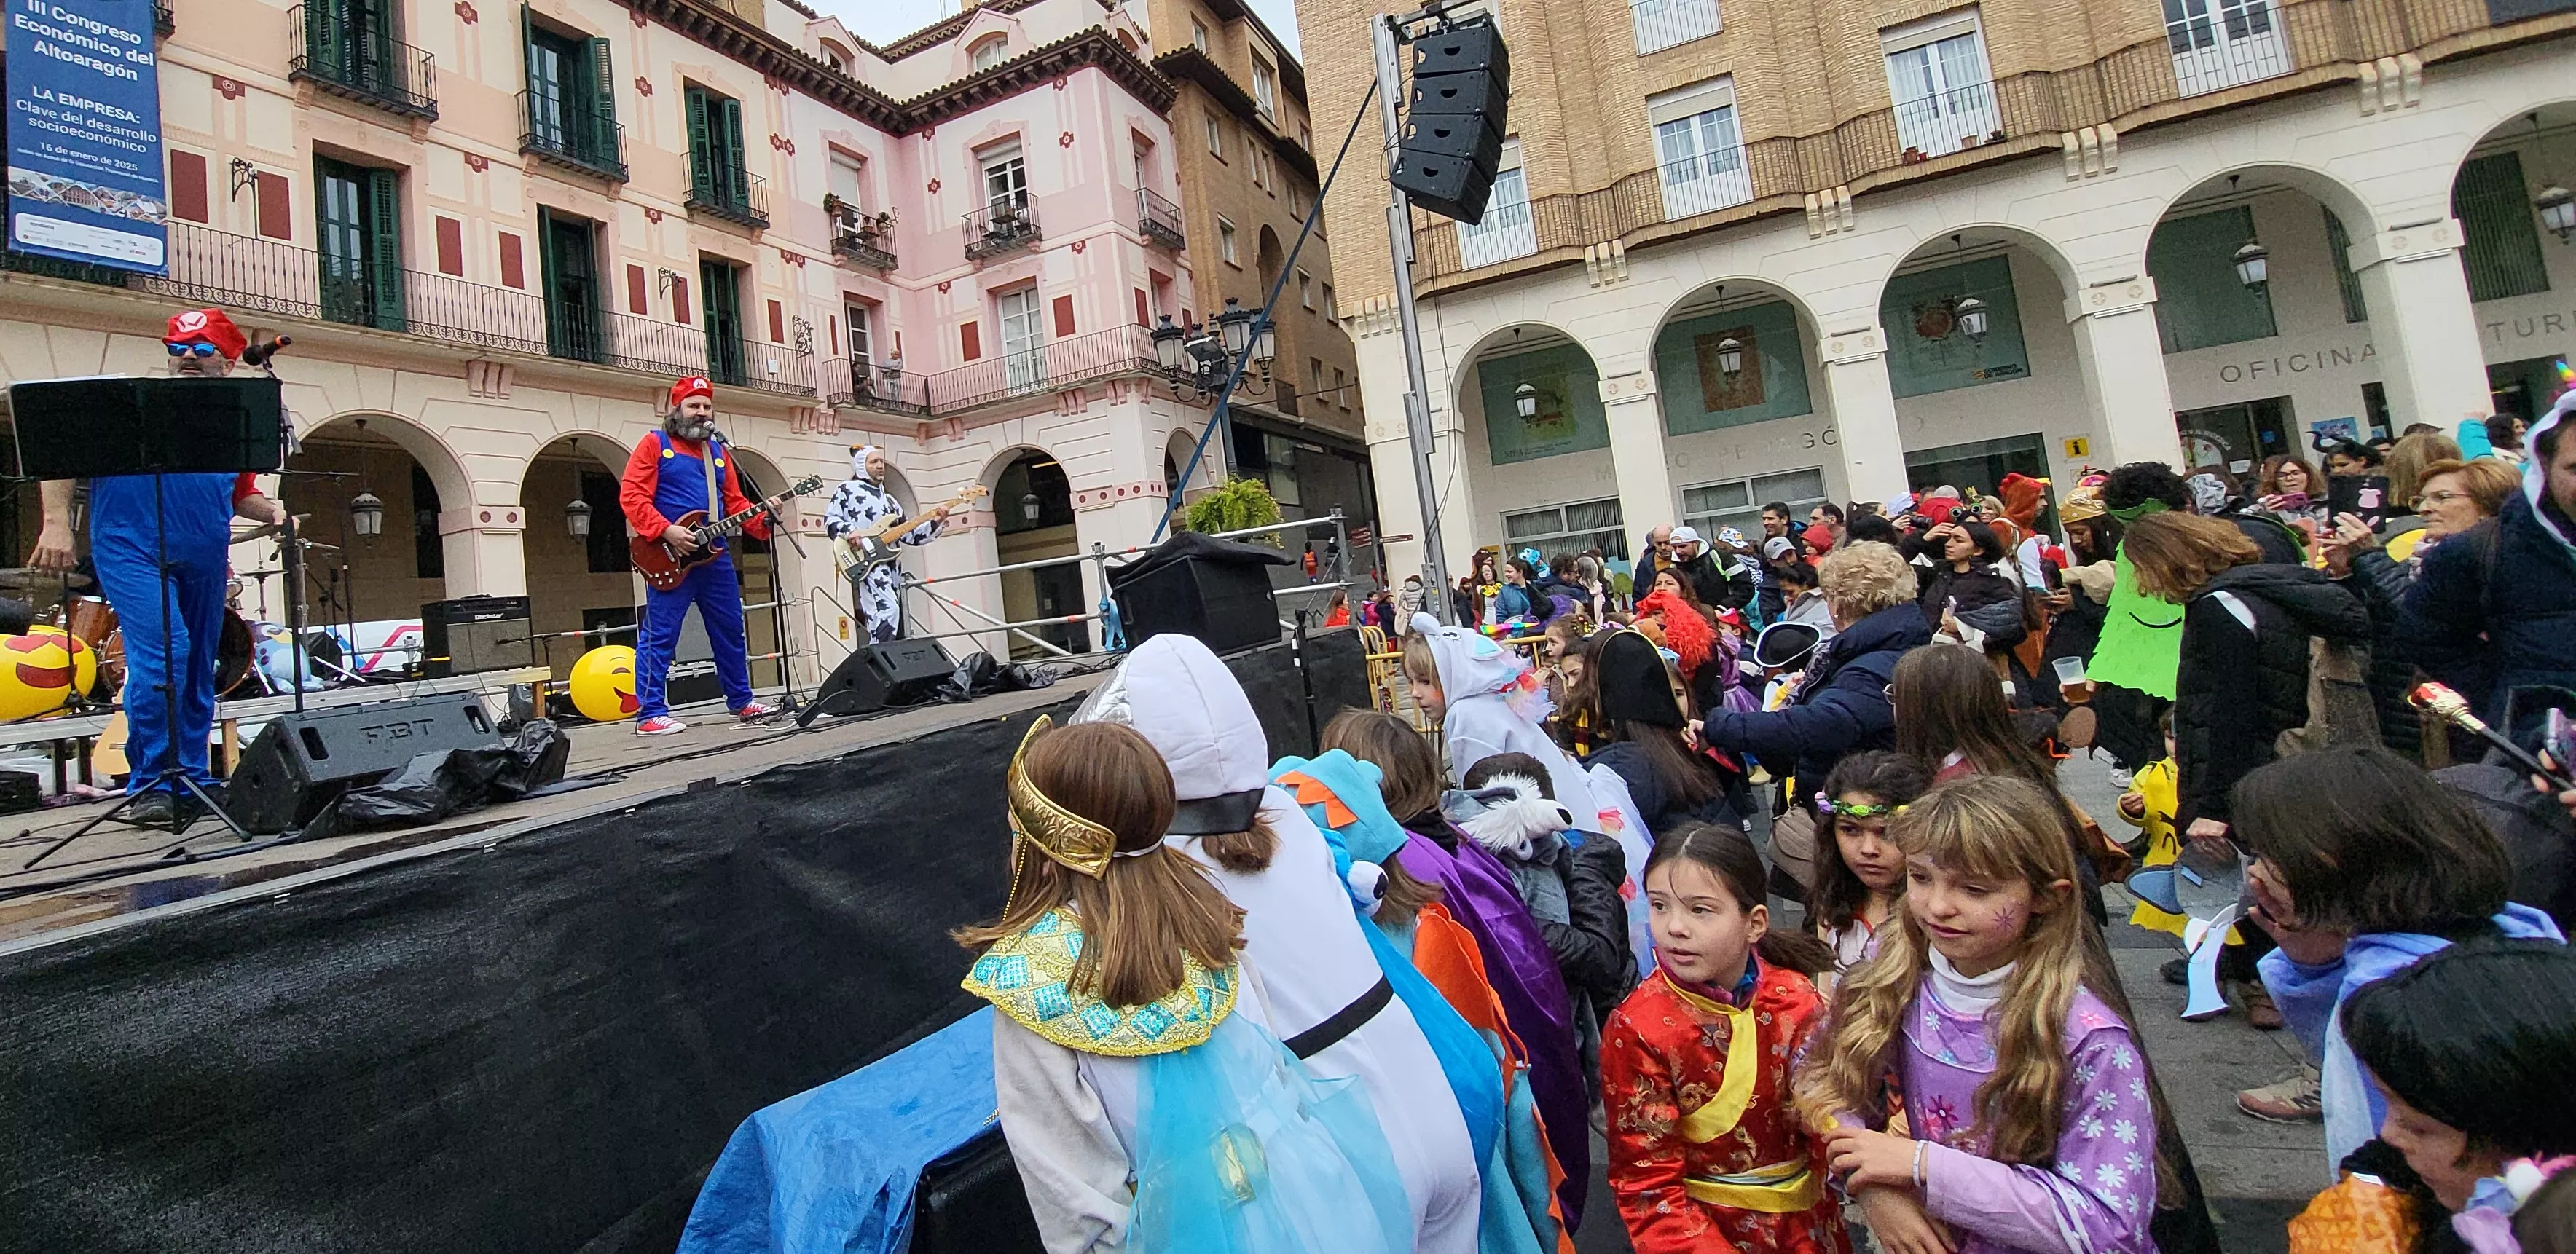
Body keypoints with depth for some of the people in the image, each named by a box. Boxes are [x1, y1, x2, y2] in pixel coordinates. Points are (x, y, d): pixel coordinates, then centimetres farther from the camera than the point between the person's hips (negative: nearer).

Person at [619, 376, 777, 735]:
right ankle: (650, 714, -1)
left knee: (730, 631, 12)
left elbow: (735, 502, 16)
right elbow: (632, 496, -8)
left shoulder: (718, 451, 17)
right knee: (659, 636, -5)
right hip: (669, 558, -6)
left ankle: (741, 702, 23)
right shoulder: (654, 444, 0)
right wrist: (666, 531, -19)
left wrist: (763, 520, -3)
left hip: (715, 556, 6)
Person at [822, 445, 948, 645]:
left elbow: (908, 534, 21)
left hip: (891, 565, 8)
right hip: (864, 562, -8)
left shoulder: (889, 499, 27)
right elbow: (830, 519, 0)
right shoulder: (847, 489, 7)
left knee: (891, 613, 4)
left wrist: (935, 522, 8)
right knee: (887, 610, -27)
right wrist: (849, 531, -19)